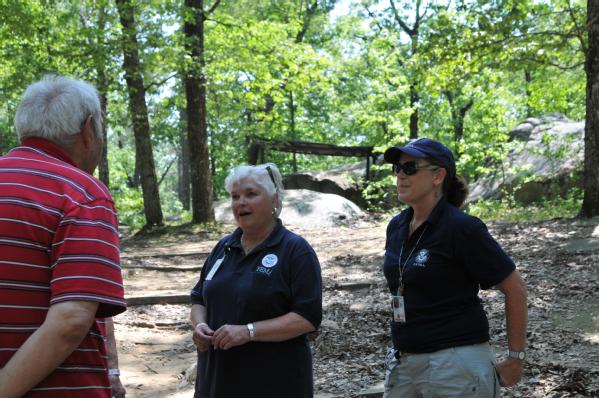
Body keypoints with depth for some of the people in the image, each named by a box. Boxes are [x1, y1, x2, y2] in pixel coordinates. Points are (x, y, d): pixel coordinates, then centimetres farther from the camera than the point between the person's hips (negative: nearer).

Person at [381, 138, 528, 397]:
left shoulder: (462, 228, -14)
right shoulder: (396, 227, 6)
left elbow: (514, 288, -10)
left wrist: (515, 359, -7)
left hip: (456, 363, -7)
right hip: (403, 363, 7)